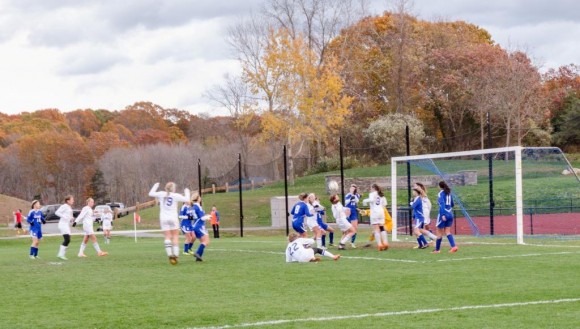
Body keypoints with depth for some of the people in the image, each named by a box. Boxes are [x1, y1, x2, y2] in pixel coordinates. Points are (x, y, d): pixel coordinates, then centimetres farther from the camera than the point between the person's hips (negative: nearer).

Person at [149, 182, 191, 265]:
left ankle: (170, 255, -10)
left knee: (167, 237, 1)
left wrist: (155, 186, 27)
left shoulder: (161, 194, 1)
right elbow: (186, 199, -3)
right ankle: (175, 255, -4)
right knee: (175, 236, 5)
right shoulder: (175, 196, -5)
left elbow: (151, 193, 11)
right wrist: (187, 192, 16)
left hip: (163, 218, 2)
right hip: (173, 218, -2)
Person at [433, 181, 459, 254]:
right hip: (450, 214, 6)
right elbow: (452, 204, 20)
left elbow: (442, 204, -21)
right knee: (447, 232, 6)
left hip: (443, 215, -6)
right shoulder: (449, 193, 12)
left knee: (439, 232, 5)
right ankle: (454, 246, -13)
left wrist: (443, 215, -28)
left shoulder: (441, 193, -8)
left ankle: (437, 249, 13)